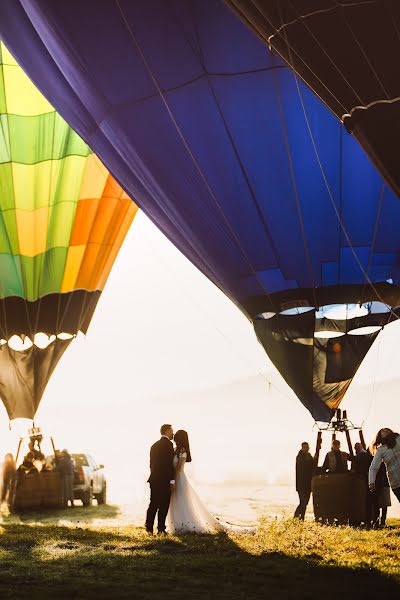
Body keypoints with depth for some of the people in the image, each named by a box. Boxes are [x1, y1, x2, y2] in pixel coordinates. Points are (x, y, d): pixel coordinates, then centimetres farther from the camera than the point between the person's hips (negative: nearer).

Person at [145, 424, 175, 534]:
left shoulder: (154, 445, 15)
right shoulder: (168, 444, -10)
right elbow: (169, 464, -16)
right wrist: (172, 480, -15)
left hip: (154, 479, 7)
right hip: (164, 480, -7)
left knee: (153, 504, 10)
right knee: (163, 505, -1)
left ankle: (149, 528, 9)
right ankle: (161, 529, 0)